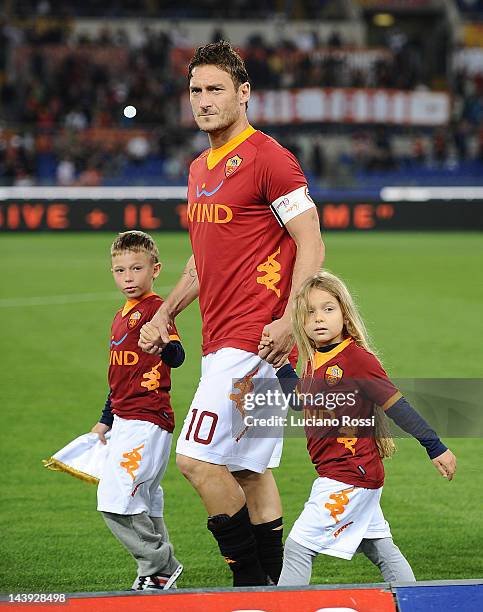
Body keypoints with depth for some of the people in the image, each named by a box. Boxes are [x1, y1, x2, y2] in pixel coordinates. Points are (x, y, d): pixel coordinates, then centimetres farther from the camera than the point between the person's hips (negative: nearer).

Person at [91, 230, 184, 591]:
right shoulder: (122, 317, 18)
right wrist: (105, 422, 30)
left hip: (147, 420, -10)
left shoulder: (155, 309, -11)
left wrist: (162, 342, -48)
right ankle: (160, 571, 21)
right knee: (142, 501, 13)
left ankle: (160, 567, -3)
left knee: (116, 499, -14)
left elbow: (177, 357, -26)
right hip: (126, 420, 10)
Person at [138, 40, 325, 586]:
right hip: (220, 340, 9)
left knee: (197, 459, -13)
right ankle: (271, 585, 17)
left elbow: (311, 244, -13)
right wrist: (164, 316, 20)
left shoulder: (266, 158, -10)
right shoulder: (200, 168, 17)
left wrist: (289, 321, -22)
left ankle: (251, 582, -3)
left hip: (255, 338, -9)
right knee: (249, 470, 11)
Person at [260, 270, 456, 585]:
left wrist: (436, 447, -16)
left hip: (349, 475, -9)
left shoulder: (356, 358, -18)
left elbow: (395, 403, -18)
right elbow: (300, 400, 24)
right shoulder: (315, 361, 8)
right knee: (380, 550, 17)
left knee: (299, 545, -10)